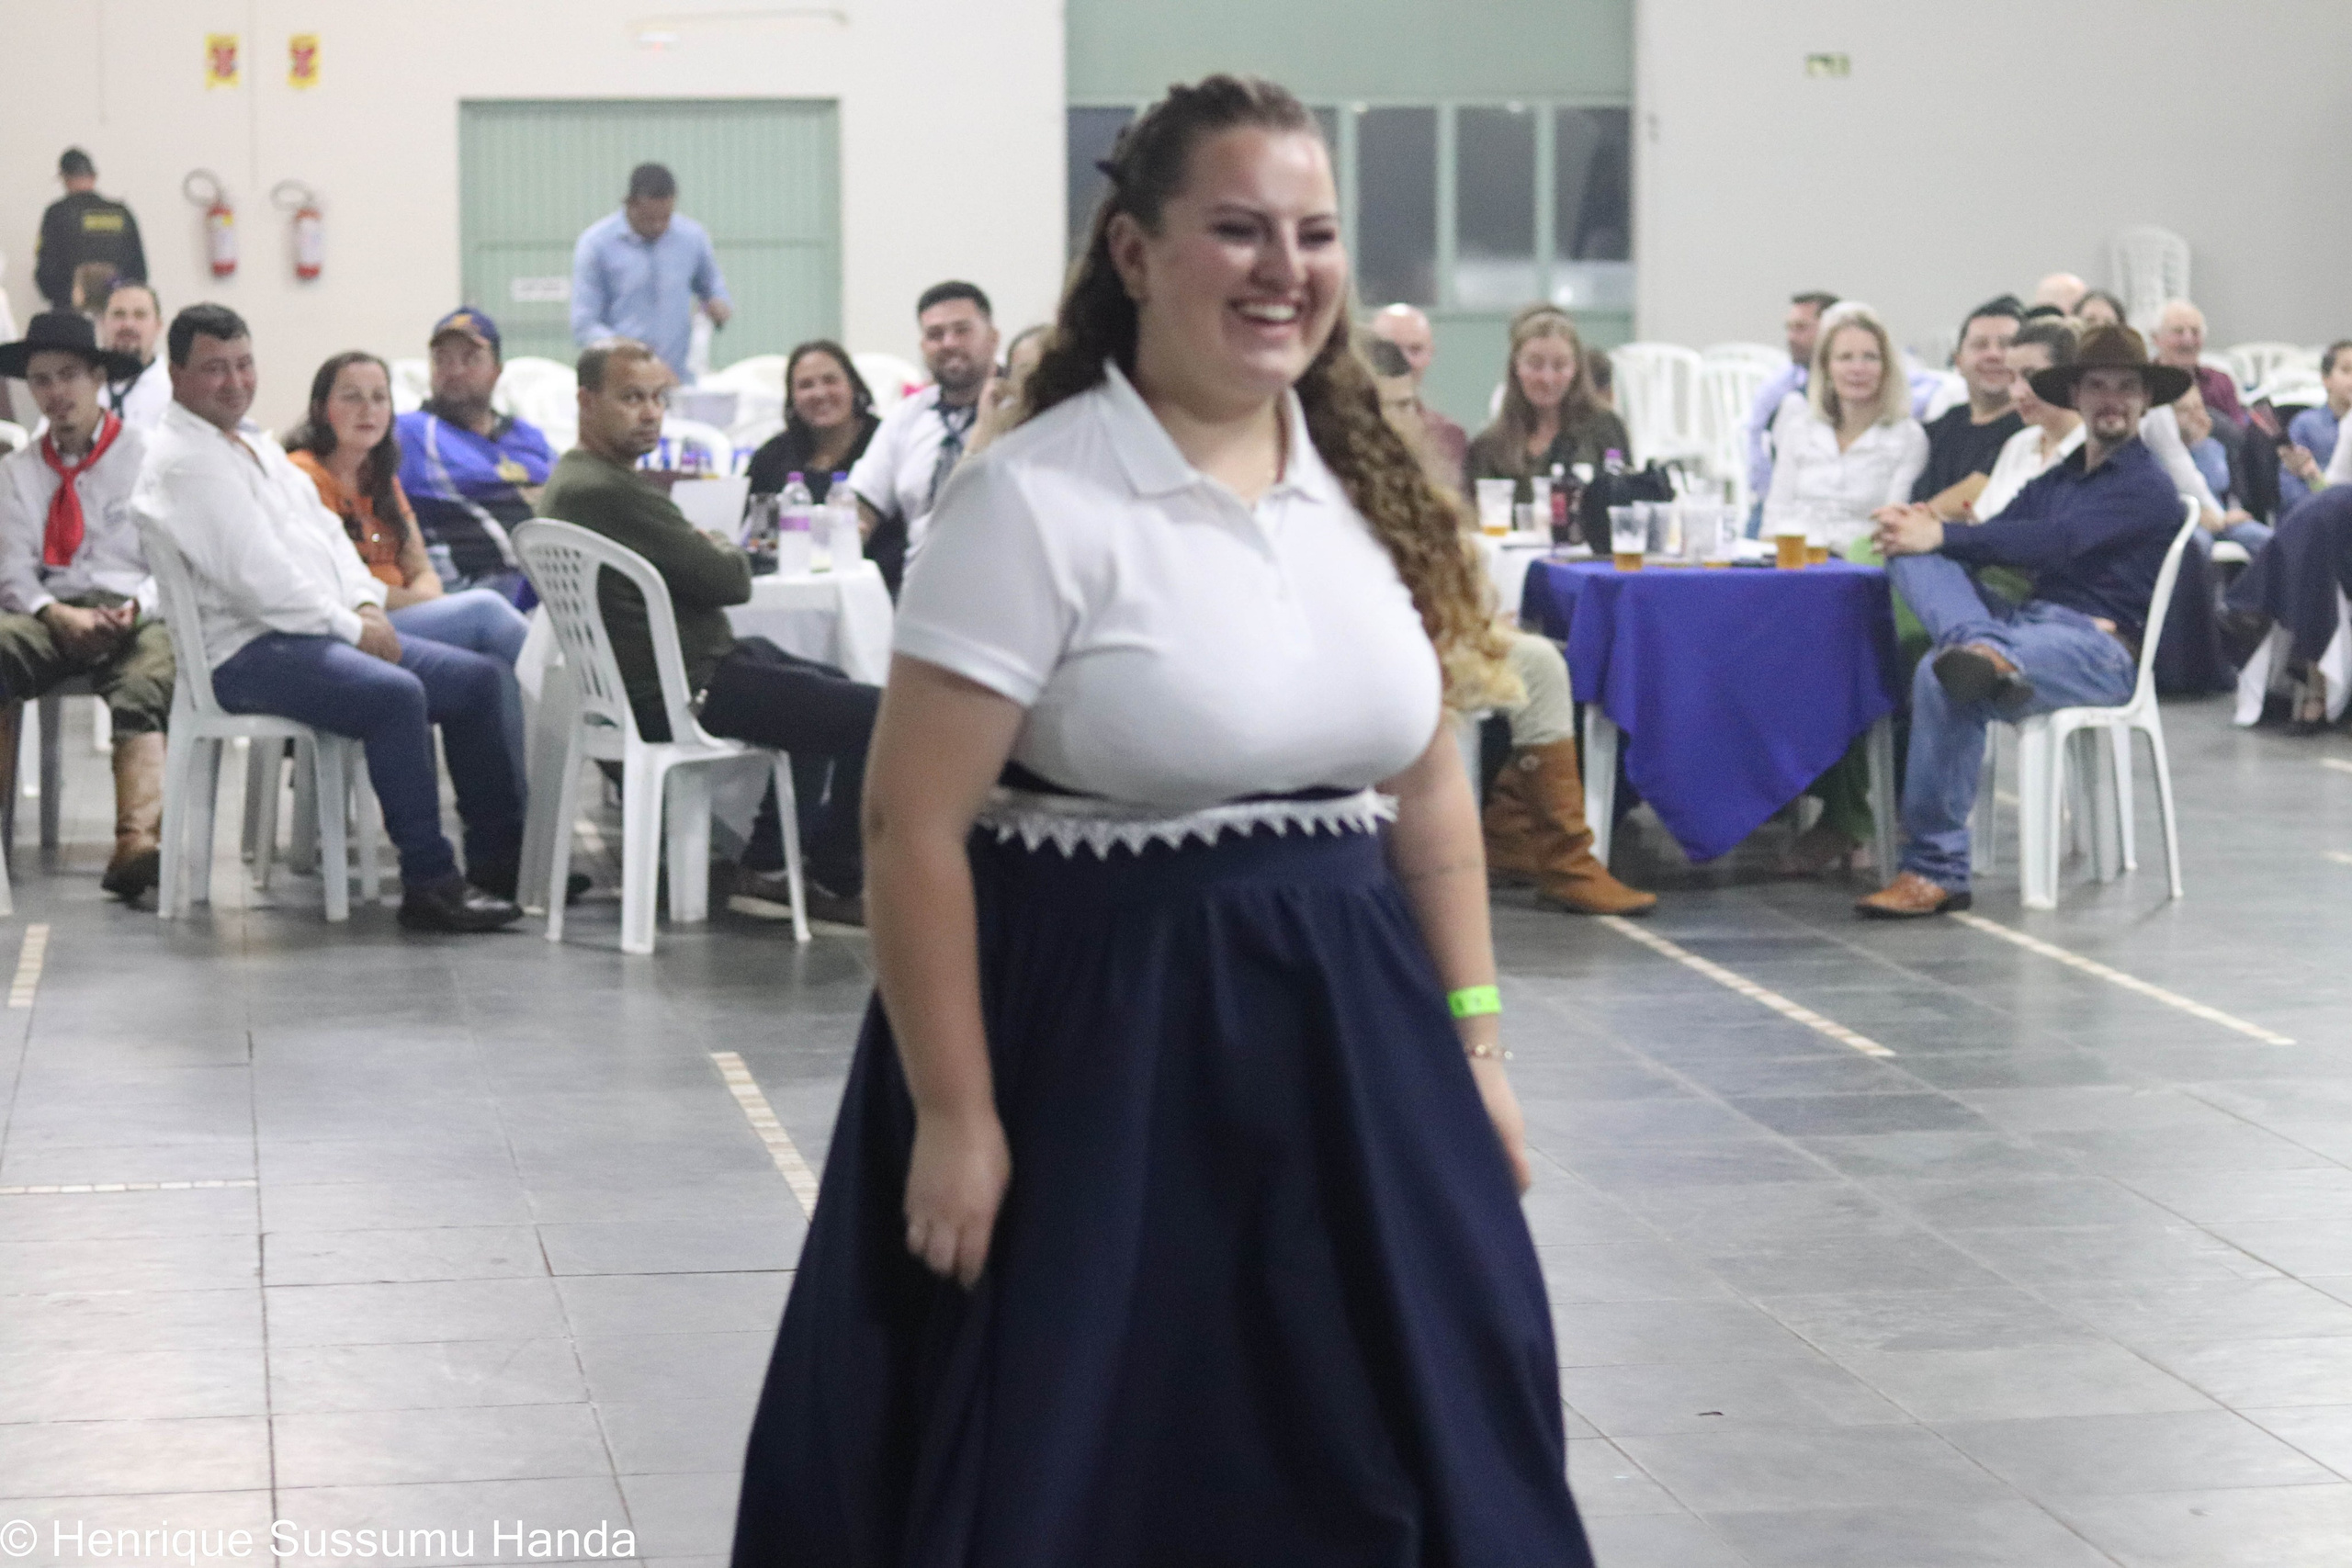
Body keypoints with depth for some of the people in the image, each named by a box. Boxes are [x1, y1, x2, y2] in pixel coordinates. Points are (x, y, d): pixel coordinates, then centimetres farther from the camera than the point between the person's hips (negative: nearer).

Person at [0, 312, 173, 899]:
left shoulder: (148, 455, 14)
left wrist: (136, 607, -14)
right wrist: (57, 615, -10)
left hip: (136, 615, -2)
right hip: (52, 614, 2)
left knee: (141, 691, -37)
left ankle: (136, 841, -57)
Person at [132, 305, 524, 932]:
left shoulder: (259, 447, 21)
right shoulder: (183, 462, -12)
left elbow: (327, 531, 21)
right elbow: (254, 576, -19)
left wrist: (367, 605, 2)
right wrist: (351, 627, -13)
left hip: (320, 630, 10)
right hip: (245, 652, -10)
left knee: (476, 678, 4)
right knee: (395, 693, -33)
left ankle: (497, 856, 8)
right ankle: (428, 884, -30)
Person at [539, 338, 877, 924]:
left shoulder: (572, 477, 11)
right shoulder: (611, 492, -24)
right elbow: (728, 581, -18)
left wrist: (711, 552, -1)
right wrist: (732, 554, 2)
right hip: (677, 693, -12)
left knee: (829, 686, 31)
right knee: (872, 716, -11)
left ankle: (769, 866, 29)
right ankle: (834, 884, 4)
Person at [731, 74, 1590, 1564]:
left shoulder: (1367, 484, 6)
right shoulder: (1037, 502, -13)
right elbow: (916, 826, -14)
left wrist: (1473, 1040, 12)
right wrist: (955, 1118, -15)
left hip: (1344, 1027, 6)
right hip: (1107, 1035, -6)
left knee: (1412, 1447, 11)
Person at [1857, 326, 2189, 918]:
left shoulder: (2146, 487, -1)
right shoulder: (2054, 482, 26)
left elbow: (2058, 543, -17)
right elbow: (2000, 534, 12)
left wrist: (1944, 536, -20)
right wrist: (1923, 532, -13)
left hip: (2102, 649, -7)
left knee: (1940, 679, -38)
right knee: (1913, 554, -20)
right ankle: (1982, 650, -47)